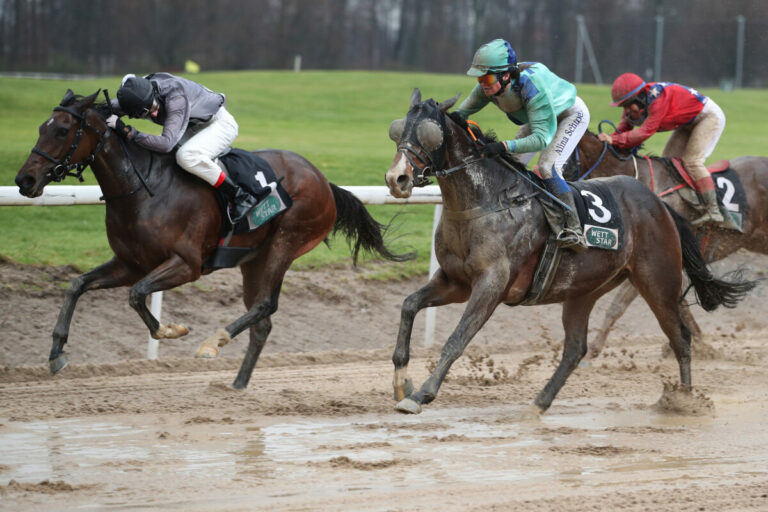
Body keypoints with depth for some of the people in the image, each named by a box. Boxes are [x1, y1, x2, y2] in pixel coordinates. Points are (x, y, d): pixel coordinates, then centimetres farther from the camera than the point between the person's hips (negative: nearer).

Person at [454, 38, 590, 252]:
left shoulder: (532, 86, -44)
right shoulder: (487, 88, -24)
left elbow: (542, 138, -47)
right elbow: (462, 112, -9)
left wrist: (504, 146, -59)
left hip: (571, 115, -8)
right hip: (540, 116, 8)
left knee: (547, 167, -23)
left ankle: (573, 232, -19)